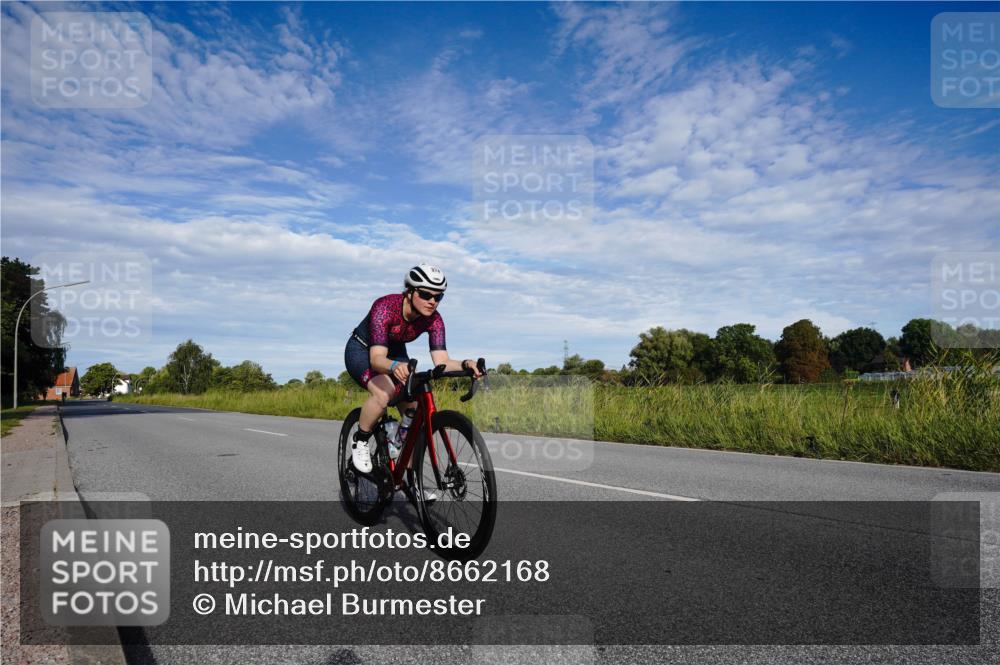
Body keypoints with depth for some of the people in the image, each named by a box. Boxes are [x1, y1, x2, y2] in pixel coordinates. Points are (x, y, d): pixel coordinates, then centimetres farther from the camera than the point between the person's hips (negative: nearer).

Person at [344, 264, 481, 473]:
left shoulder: (433, 320, -22)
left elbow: (441, 362, -29)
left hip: (395, 354, 5)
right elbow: (377, 358, -43)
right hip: (361, 351, -4)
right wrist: (394, 366, -65)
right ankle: (360, 442, -8)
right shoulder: (385, 307, -35)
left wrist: (465, 364, -49)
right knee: (384, 393, -35)